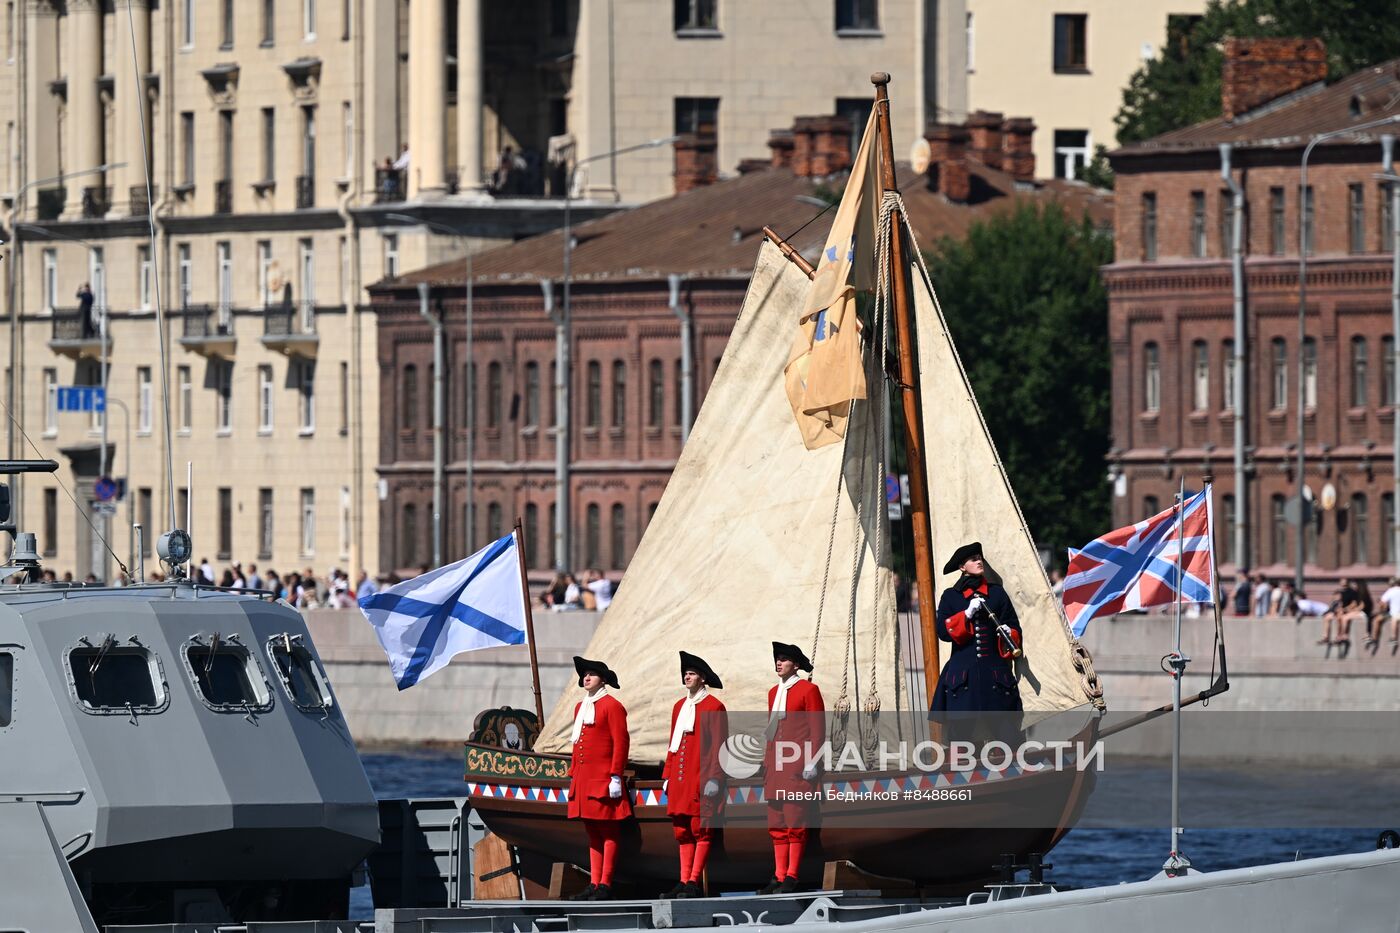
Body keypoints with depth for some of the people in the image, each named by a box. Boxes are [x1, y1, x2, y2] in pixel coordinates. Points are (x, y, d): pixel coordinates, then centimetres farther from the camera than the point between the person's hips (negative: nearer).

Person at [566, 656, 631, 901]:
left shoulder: (612, 706, -6)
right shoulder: (580, 707, 17)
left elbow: (621, 742, -11)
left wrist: (616, 777, -16)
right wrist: (572, 776, 19)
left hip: (603, 779, -8)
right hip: (584, 779, 8)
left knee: (608, 832, -5)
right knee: (592, 833, 8)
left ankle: (605, 885, -7)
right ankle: (594, 885, 9)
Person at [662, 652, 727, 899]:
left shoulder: (713, 706, -3)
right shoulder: (679, 707, 17)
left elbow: (719, 745, -7)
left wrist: (714, 778, -13)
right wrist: (667, 775, 16)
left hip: (702, 779, -7)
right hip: (680, 779, 7)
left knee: (701, 830, -6)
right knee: (682, 830, 5)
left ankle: (694, 883, -7)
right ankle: (684, 881, 7)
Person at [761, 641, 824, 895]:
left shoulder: (808, 690, -3)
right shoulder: (774, 692, 17)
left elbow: (818, 729, -6)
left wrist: (811, 763, -13)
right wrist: (766, 762, 18)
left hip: (798, 767, -7)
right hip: (776, 765, 7)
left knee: (795, 823, -7)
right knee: (777, 825, 5)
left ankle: (791, 877, -6)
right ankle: (779, 877, 7)